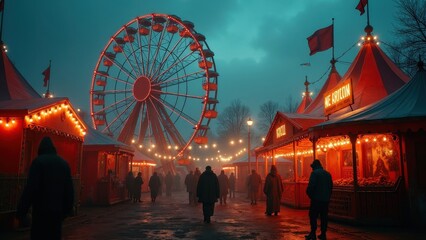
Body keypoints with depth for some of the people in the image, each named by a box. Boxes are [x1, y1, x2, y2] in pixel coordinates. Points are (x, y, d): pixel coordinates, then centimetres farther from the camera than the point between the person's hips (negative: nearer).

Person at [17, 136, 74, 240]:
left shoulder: (38, 161, -6)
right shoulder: (64, 163, 10)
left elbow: (31, 188, -13)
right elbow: (69, 189, 10)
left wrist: (21, 212, -9)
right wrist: (67, 210, 17)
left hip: (41, 210, -5)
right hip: (58, 210, 5)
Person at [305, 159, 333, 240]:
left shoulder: (314, 173, -9)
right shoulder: (328, 173, 12)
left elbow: (311, 185, -17)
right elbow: (331, 186, 12)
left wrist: (309, 194, -2)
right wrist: (328, 196, 17)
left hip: (317, 198, -6)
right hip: (326, 199, 6)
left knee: (313, 216, 1)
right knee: (324, 216, 10)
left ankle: (313, 233, -1)